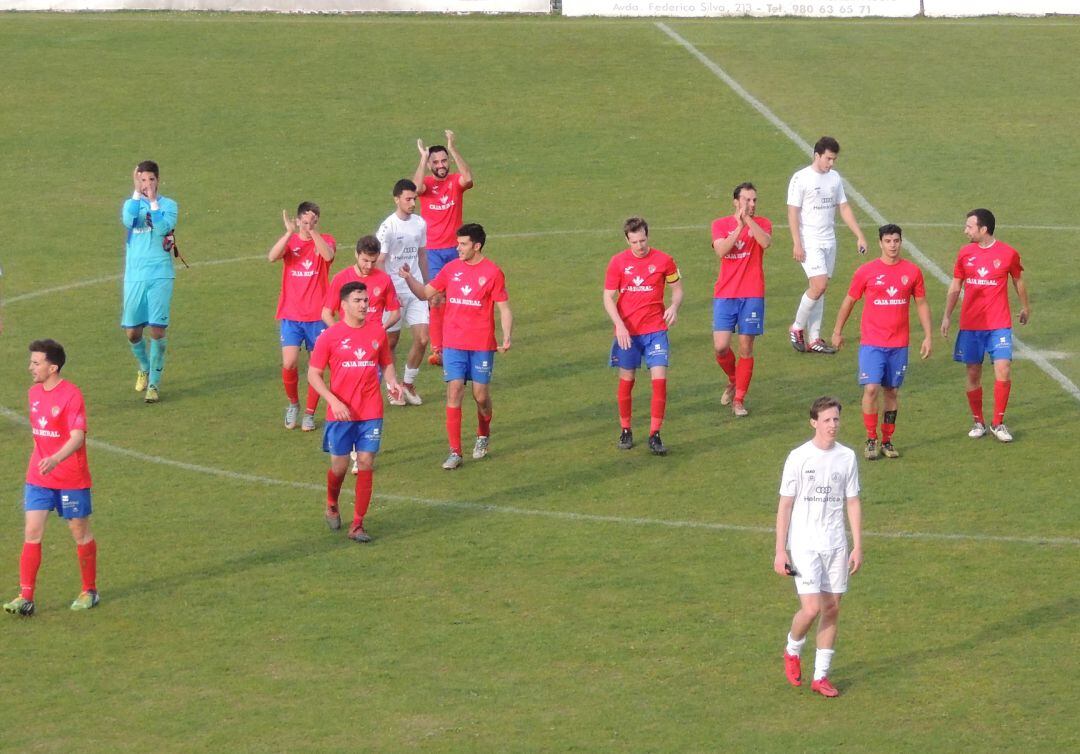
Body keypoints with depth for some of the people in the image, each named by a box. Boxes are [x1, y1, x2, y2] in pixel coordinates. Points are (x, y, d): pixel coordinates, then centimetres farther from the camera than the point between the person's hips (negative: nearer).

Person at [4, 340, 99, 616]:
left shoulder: (71, 395, -16)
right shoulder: (34, 392, 6)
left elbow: (77, 437, -26)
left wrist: (55, 459, -41)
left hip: (71, 479, -6)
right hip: (38, 477, 6)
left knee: (80, 533, 8)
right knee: (32, 532, -4)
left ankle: (89, 591, 24)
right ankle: (26, 598, -5)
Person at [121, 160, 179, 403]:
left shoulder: (168, 205, 4)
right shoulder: (131, 204, 9)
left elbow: (163, 228, -16)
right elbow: (129, 221, -14)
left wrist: (153, 201, -10)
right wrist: (137, 193, -10)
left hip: (160, 276, -2)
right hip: (134, 276, 2)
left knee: (157, 330, -9)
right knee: (132, 331, 4)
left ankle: (154, 382, 2)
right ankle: (144, 368, 33)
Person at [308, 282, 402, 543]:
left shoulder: (377, 331, 4)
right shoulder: (330, 336, -5)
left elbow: (386, 363, 17)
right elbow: (313, 375, -2)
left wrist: (392, 382, -5)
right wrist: (334, 401, -14)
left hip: (371, 413, 2)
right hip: (341, 412, -2)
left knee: (366, 464, -2)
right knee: (339, 466, 5)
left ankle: (357, 525, 3)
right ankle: (332, 507, 36)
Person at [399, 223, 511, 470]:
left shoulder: (492, 272, -5)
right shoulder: (451, 269, 5)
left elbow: (504, 308, -3)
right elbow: (425, 293, 13)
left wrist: (506, 338, -16)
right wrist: (409, 278, -5)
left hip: (482, 345, -2)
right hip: (453, 344, 2)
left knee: (481, 396, 4)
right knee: (454, 392, -6)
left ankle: (483, 435, 35)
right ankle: (454, 452, -4)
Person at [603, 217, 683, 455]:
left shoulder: (663, 260, -1)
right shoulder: (618, 262, -1)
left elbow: (677, 288, 10)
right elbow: (608, 297, 1)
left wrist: (674, 307, -12)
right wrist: (619, 325, -13)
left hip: (655, 330, -1)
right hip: (627, 332, 1)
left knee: (659, 380, -10)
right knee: (626, 380, 7)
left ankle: (655, 435, -5)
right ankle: (625, 431, 23)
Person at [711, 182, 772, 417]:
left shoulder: (762, 223, 4)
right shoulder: (721, 225, 4)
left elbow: (765, 242, -19)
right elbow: (721, 250, -14)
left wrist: (748, 219, -23)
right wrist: (740, 227, -21)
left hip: (752, 296, 0)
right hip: (725, 294, 0)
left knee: (746, 349, 0)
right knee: (720, 347, -7)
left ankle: (739, 400, 11)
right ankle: (733, 381, 24)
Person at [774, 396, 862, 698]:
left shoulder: (847, 457, 5)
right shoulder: (798, 457, -6)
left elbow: (853, 503, 11)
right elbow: (785, 505, -3)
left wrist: (858, 546, 6)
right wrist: (780, 550, -7)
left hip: (836, 546, 4)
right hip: (805, 545, -4)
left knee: (832, 609, 4)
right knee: (812, 608, -13)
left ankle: (820, 676, 14)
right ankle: (792, 651, 18)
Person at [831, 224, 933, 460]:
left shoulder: (912, 271, 3)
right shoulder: (866, 271, -2)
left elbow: (922, 304, 11)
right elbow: (849, 301, 8)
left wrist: (927, 336, 5)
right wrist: (837, 331, 12)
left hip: (899, 344, 2)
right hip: (871, 343, -2)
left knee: (891, 392, 8)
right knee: (871, 389, -12)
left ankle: (887, 441, 19)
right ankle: (871, 440, 0)